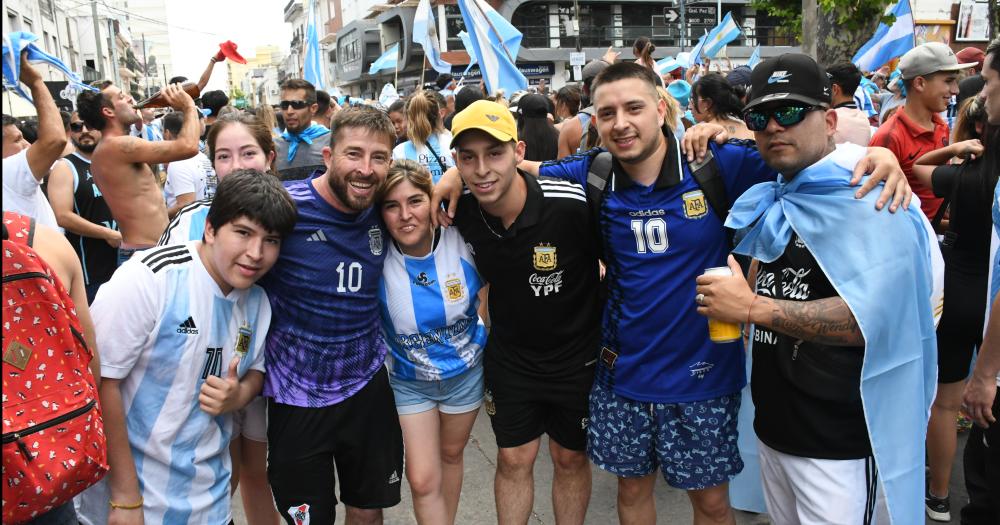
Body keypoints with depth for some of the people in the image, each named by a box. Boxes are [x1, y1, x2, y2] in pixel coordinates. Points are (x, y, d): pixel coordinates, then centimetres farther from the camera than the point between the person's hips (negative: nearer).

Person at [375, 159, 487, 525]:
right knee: (422, 480, 1)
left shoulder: (462, 243, -22)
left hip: (466, 373, 1)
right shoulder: (377, 259, -24)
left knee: (451, 455, 24)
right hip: (408, 381, -1)